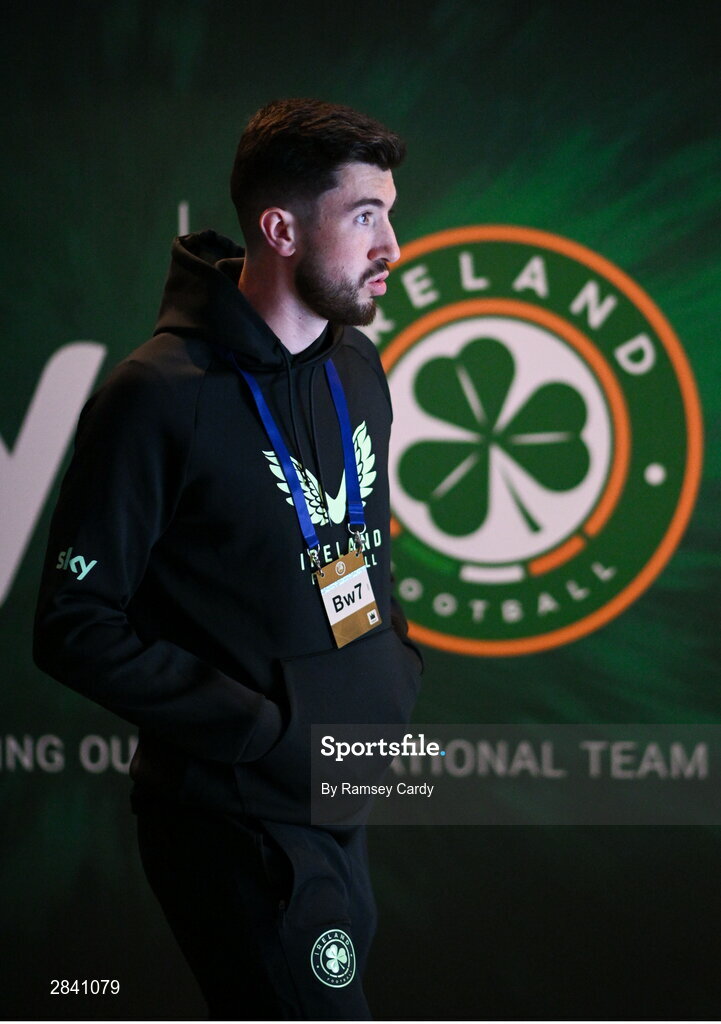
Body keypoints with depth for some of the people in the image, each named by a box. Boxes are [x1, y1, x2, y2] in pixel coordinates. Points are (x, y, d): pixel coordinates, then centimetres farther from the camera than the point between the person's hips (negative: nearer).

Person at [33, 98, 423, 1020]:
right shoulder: (164, 396, -17)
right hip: (239, 819, -8)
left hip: (339, 806, 8)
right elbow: (74, 625, -16)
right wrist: (262, 729, -19)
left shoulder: (357, 366, 8)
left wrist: (396, 670, 6)